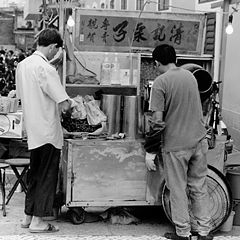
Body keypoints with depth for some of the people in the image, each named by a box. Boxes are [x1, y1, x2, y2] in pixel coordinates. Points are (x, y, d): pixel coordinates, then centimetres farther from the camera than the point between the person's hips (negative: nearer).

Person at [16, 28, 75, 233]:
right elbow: (64, 105, -22)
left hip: (32, 131, 8)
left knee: (35, 174, 18)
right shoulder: (46, 69, -20)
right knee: (47, 176, 3)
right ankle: (38, 221, 9)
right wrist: (69, 101, 1)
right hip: (48, 131, -8)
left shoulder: (22, 65, 6)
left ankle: (28, 216, 25)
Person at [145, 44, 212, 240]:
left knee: (178, 189, 8)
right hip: (199, 140, 6)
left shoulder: (161, 82, -13)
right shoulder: (190, 75, 7)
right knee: (199, 187, 15)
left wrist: (150, 153, -12)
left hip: (176, 145, -5)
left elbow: (157, 120, -17)